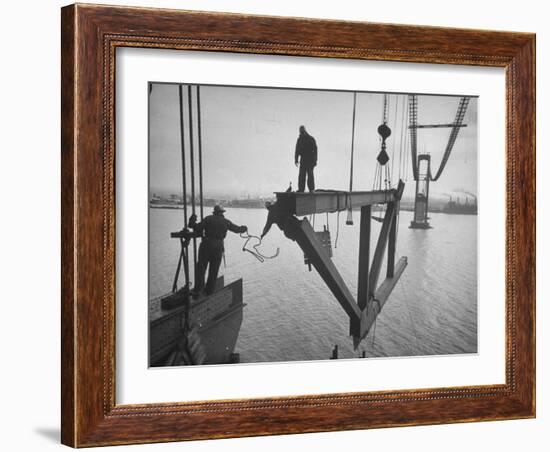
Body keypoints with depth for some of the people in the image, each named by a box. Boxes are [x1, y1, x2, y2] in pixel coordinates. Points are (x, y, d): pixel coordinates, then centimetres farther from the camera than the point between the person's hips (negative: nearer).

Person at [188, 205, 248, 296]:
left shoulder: (208, 219, 1)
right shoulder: (226, 222, 7)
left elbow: (198, 228, -6)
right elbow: (237, 229, 20)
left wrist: (192, 223, 13)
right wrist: (244, 228, 41)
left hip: (206, 245, -1)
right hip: (218, 247, 1)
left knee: (201, 268, 1)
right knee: (213, 270, 11)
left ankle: (197, 289, -8)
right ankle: (210, 291, 13)